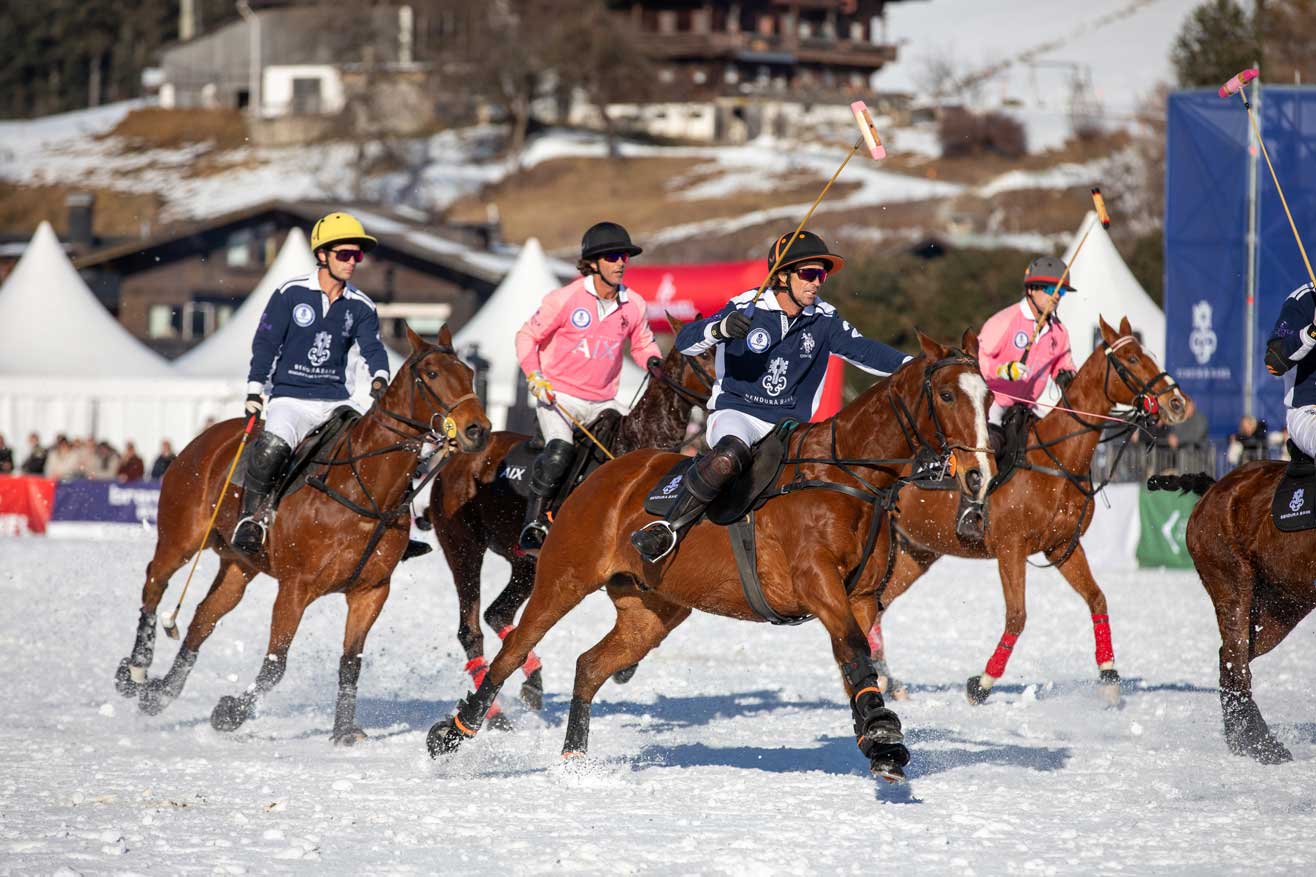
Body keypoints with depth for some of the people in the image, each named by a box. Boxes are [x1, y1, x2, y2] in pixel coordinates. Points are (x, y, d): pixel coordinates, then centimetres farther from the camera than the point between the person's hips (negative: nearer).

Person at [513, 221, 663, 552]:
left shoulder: (634, 305, 1)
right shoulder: (565, 299, -11)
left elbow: (642, 344, 19)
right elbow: (527, 336, -2)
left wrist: (654, 362, -4)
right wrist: (534, 376, -15)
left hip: (602, 401, 5)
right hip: (558, 397, -5)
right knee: (559, 452, -28)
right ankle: (535, 523, -17)